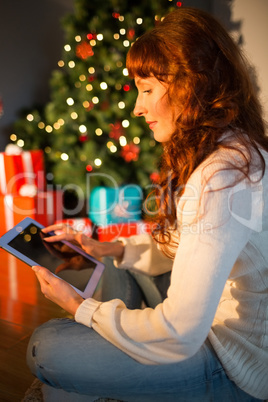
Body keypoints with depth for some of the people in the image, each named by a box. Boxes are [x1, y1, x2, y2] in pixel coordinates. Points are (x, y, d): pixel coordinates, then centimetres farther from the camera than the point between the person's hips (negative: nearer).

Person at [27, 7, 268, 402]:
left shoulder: (222, 177, -31)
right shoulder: (231, 150, 3)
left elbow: (178, 334, -30)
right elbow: (183, 246, 11)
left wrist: (82, 309, -15)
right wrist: (110, 249, 1)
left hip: (234, 363, -9)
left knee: (47, 347, -15)